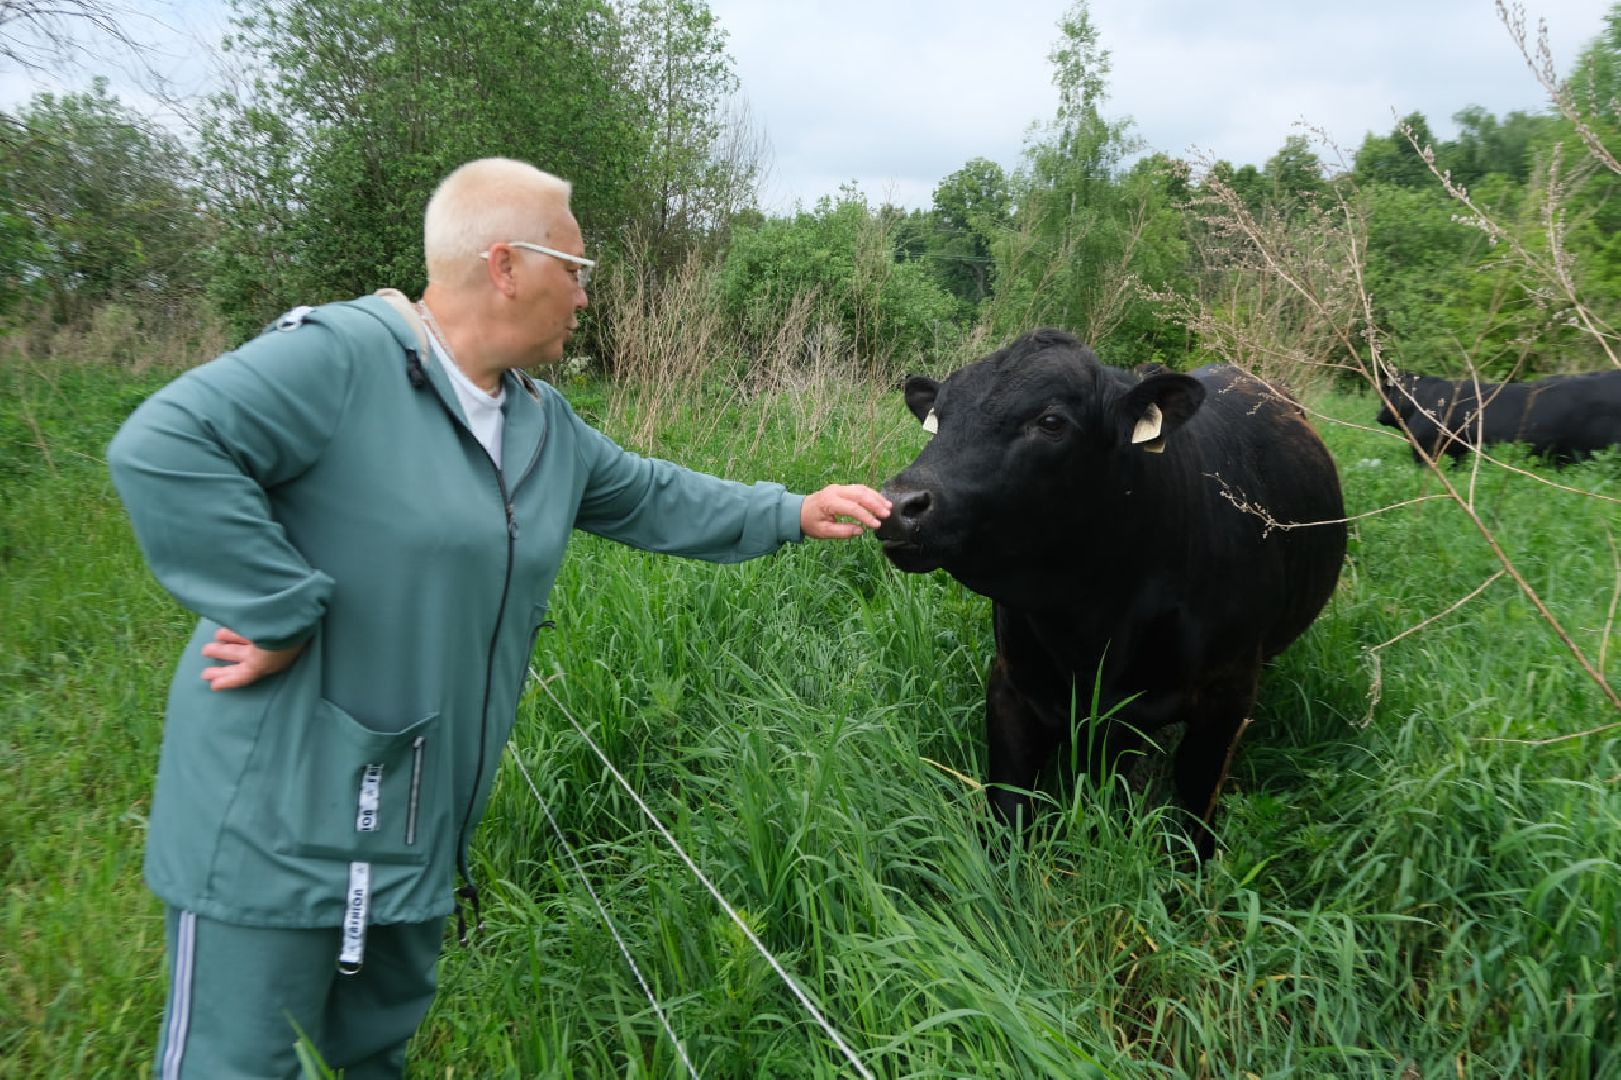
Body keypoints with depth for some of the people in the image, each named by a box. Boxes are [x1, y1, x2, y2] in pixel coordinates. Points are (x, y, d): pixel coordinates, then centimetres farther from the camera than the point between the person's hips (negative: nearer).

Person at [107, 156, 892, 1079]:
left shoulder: (546, 427, 10)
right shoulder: (340, 356, -20)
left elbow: (652, 500, 19)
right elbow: (159, 447, -28)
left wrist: (794, 513, 15)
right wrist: (280, 614, -26)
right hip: (278, 819, -8)